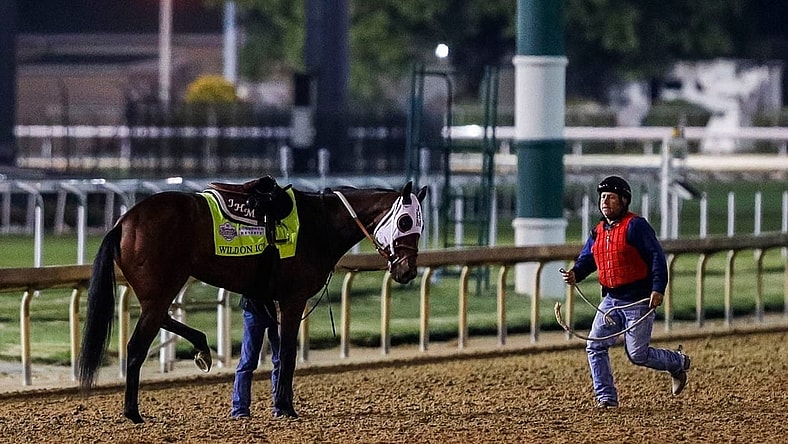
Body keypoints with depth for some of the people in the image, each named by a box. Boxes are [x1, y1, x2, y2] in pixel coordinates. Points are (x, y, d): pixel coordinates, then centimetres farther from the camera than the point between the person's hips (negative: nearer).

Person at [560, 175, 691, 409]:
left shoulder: (636, 226, -12)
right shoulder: (598, 232, 12)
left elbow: (657, 256, -16)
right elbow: (587, 259, 12)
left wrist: (658, 289, -24)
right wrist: (575, 274, -11)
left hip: (638, 301, -7)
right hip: (611, 300, 7)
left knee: (637, 354, -3)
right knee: (595, 346, -4)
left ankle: (677, 362, 23)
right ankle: (606, 397, 3)